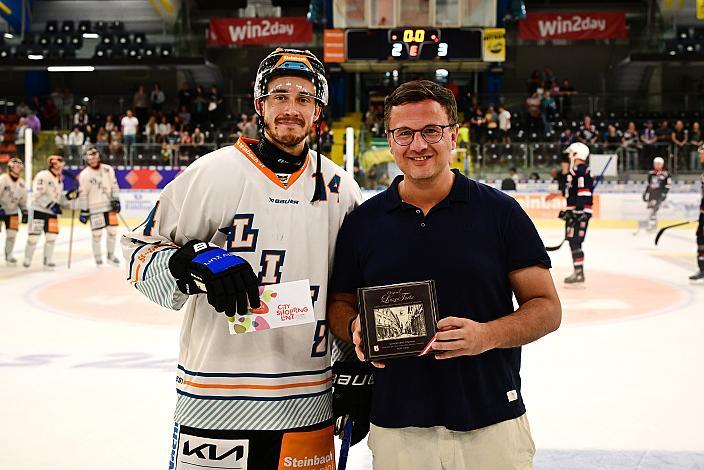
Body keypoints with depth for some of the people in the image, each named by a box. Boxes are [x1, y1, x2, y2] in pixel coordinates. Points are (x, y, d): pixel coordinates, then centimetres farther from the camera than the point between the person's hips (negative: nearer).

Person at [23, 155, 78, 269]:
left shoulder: (59, 180, 16)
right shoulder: (42, 176, -11)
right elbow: (39, 194, -20)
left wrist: (69, 196, 0)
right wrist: (52, 205, -26)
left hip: (52, 213, 7)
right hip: (38, 210, -7)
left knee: (51, 237, 2)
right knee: (34, 236, -5)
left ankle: (47, 261, 11)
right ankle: (27, 260, 9)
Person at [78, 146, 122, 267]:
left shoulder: (108, 170, 3)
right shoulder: (84, 174, -5)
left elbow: (114, 185, 9)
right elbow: (83, 194, -4)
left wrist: (116, 200, 0)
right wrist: (83, 211, -5)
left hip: (109, 207, 3)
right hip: (95, 209, -3)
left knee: (112, 231, 6)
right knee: (97, 234, -4)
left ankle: (111, 255, 21)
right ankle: (98, 258, 8)